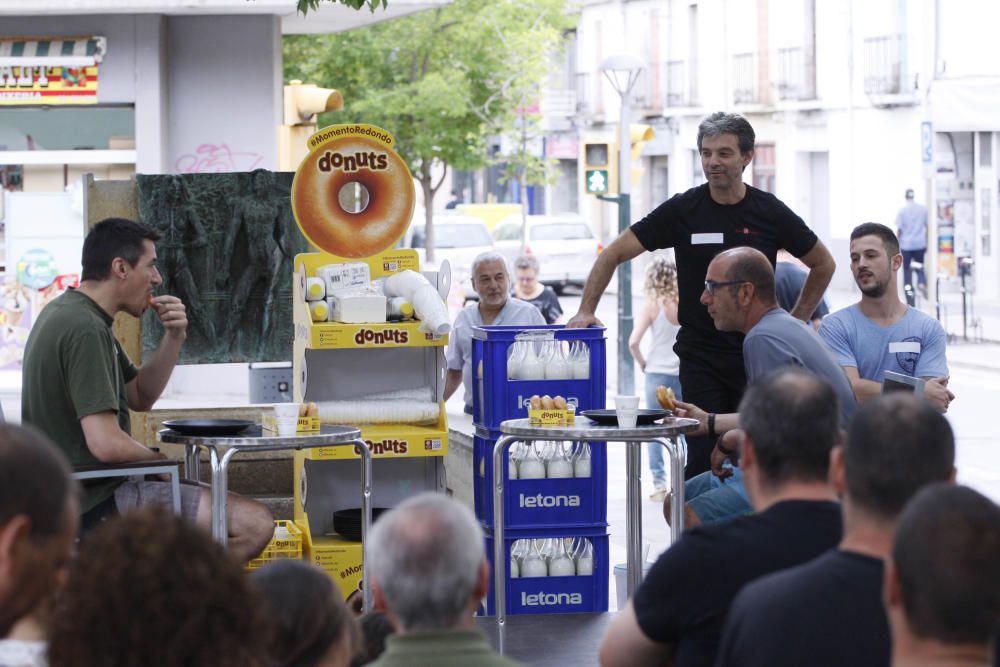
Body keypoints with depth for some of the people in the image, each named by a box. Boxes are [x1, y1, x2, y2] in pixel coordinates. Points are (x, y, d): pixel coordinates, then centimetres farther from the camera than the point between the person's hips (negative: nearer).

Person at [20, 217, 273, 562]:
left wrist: (173, 338, 3)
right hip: (96, 501, -11)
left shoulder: (65, 314, 14)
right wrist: (159, 460, -7)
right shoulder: (86, 330, -20)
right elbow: (105, 443, -27)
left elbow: (140, 397, 19)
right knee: (254, 524, -19)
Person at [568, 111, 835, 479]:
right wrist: (586, 310, -11)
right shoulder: (682, 210, -1)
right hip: (700, 356, -1)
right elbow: (614, 254, 1)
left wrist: (795, 321, 8)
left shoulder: (770, 212, 1)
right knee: (703, 460, -7)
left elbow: (823, 264, 15)